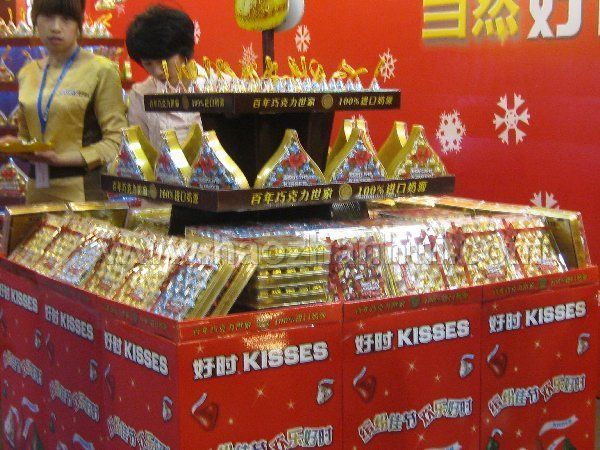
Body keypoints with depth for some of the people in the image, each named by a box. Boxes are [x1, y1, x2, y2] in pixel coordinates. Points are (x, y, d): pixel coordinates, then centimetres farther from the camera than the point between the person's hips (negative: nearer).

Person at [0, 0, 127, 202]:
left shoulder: (101, 70, -5)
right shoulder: (27, 74, 13)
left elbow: (116, 142, -9)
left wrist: (62, 158, -19)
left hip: (85, 192, -5)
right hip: (38, 191, 5)